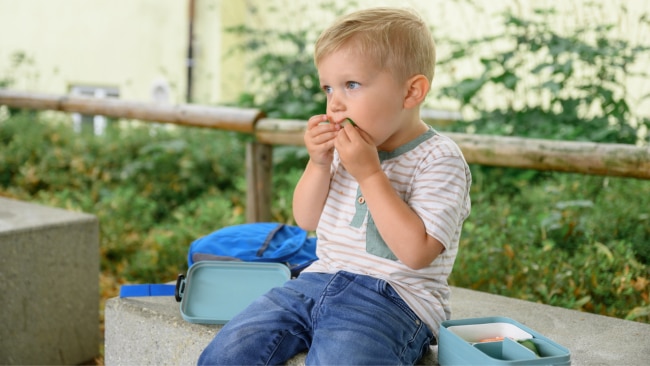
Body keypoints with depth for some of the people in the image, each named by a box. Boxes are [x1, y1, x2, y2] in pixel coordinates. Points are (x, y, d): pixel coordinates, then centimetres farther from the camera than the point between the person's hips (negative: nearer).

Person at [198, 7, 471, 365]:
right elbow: (306, 220, 13)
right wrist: (318, 164, -5)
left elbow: (416, 252, -21)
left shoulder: (440, 160, -10)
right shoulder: (344, 147, 10)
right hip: (320, 281, 6)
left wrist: (368, 173, -21)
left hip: (391, 299, -6)